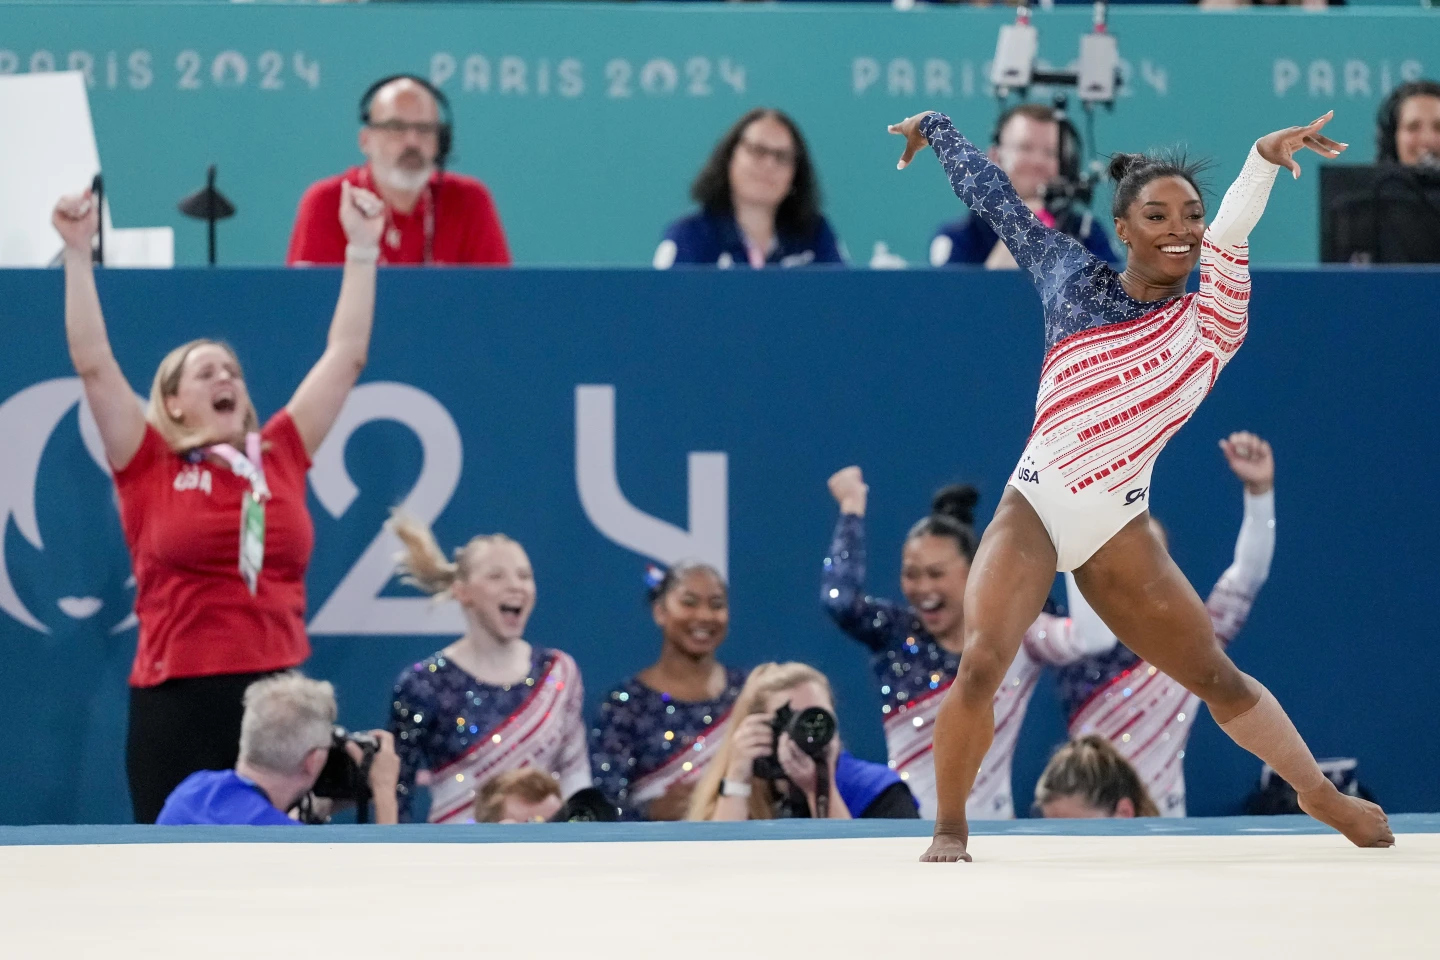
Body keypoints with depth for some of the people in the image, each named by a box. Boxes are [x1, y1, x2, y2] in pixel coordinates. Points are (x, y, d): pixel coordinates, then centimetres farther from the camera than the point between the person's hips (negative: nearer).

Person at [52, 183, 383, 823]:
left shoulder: (280, 455, 10)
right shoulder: (149, 467, 3)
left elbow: (345, 357, 13)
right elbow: (93, 363, -3)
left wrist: (362, 248, 12)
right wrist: (78, 252, -7)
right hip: (178, 700, -3)